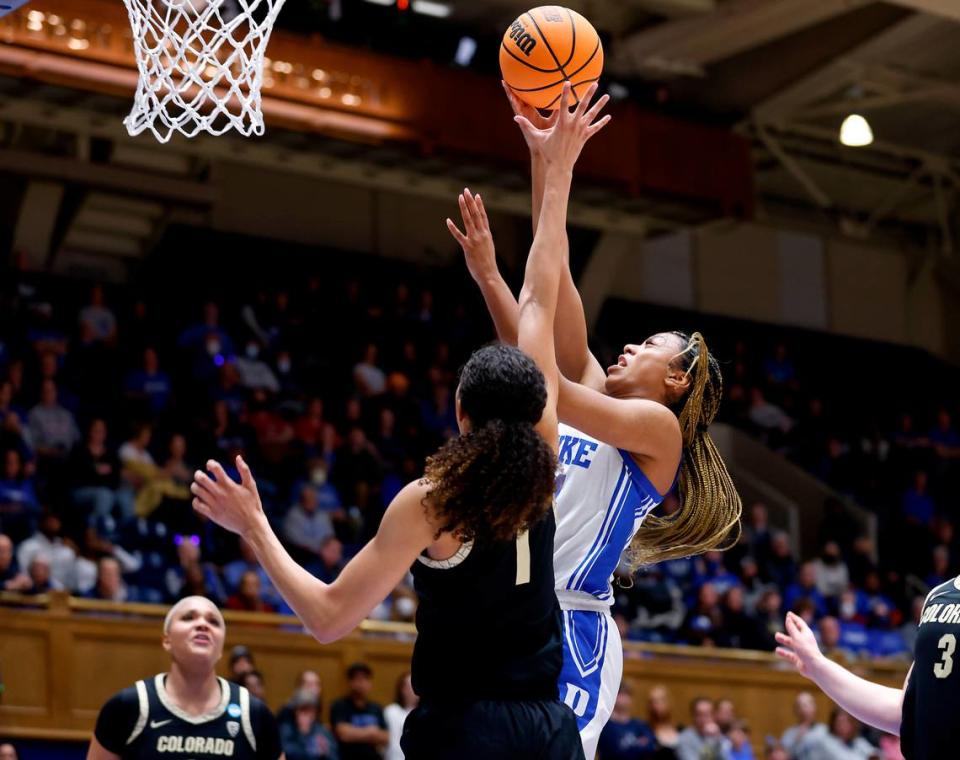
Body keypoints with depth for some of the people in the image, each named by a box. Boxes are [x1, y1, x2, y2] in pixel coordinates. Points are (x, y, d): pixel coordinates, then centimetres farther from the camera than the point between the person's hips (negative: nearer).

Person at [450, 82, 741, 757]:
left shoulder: (660, 426, 1)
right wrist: (544, 157, 10)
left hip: (570, 629, -7)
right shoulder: (593, 392, 20)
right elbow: (555, 278, 15)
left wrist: (490, 278, -11)